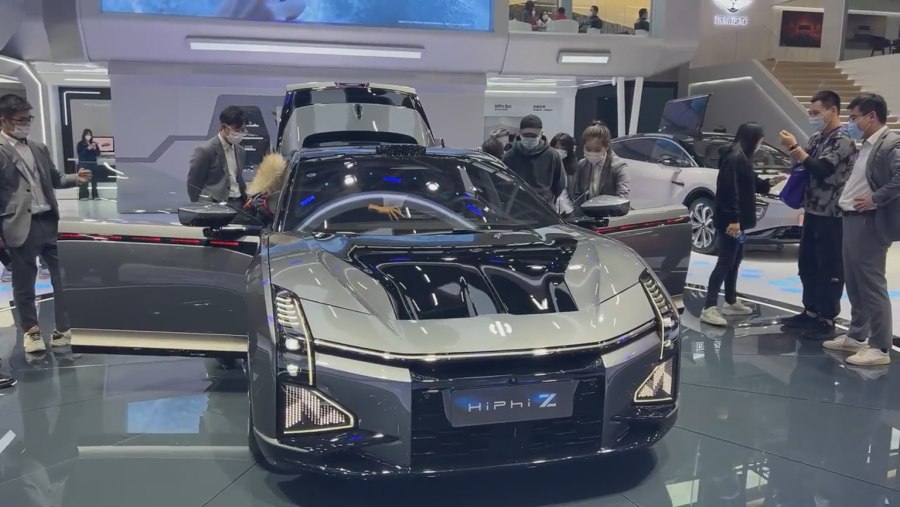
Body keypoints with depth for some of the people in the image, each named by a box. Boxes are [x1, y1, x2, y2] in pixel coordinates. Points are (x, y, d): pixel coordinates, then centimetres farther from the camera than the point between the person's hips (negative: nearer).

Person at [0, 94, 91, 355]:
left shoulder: (40, 148, 12)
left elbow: (54, 179, 20)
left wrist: (75, 178, -2)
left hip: (49, 222, 5)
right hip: (21, 227, -5)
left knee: (63, 276, 7)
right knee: (24, 282, 7)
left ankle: (65, 329, 16)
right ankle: (31, 330, 23)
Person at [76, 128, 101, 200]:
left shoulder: (94, 144, 9)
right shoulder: (80, 144, 0)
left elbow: (98, 154, 5)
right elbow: (80, 154, -11)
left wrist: (95, 148, -13)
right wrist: (88, 148, -20)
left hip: (93, 164, 3)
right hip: (83, 164, -3)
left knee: (94, 180, 5)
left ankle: (95, 195, 10)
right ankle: (83, 195, -6)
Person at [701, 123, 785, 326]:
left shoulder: (741, 158, 15)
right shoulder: (734, 158, -18)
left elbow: (750, 184, 27)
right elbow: (730, 191, -25)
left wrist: (769, 182, 22)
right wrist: (733, 219, -27)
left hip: (737, 219, 11)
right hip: (730, 220, -11)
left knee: (735, 259, 18)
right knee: (726, 262, -10)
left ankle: (731, 302, 30)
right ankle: (709, 308, -9)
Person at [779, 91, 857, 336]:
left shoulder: (843, 140, -14)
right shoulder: (817, 138, 13)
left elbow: (821, 170, -25)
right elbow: (806, 166, 15)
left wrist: (794, 147, -23)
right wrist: (793, 148, -4)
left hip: (831, 215, -9)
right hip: (813, 211, 9)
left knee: (829, 267, 0)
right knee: (807, 264, 14)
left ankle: (827, 319, 8)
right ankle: (811, 311, 26)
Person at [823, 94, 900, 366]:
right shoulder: (866, 145, 16)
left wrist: (876, 199, -22)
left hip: (870, 224, -10)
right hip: (852, 220, 10)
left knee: (872, 286, -5)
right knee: (854, 284, 16)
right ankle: (856, 336, 28)